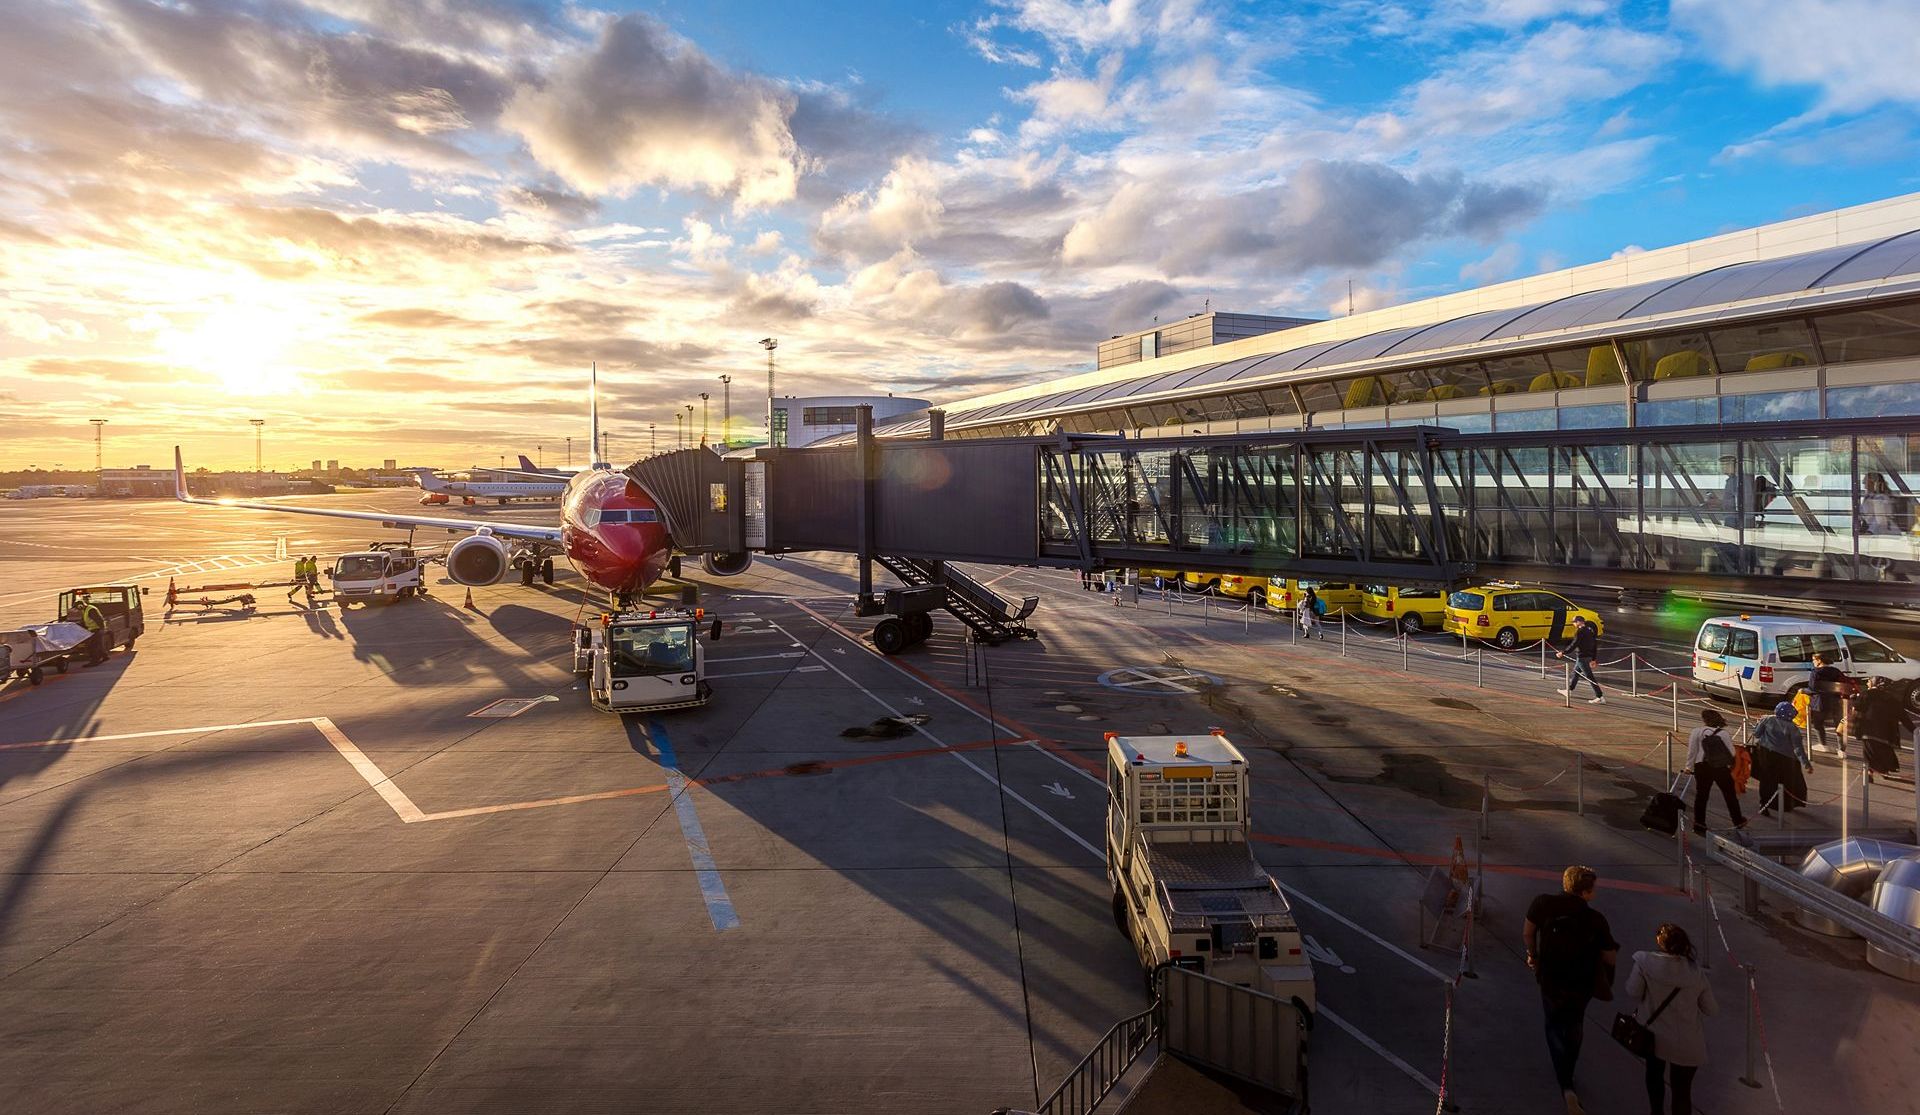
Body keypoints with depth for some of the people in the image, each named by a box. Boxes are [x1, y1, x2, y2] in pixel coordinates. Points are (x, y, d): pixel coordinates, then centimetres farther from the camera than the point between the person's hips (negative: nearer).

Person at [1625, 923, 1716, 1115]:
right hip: (1686, 1045, 0)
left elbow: (1633, 995, -14)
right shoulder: (1696, 973, -14)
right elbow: (1710, 1009, -3)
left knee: (1654, 1074, 27)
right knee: (1682, 1089, 13)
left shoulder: (1645, 963, -20)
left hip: (1654, 1036, 0)